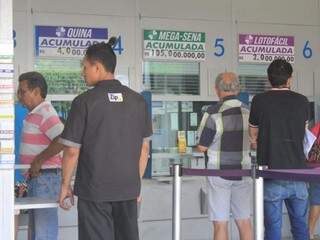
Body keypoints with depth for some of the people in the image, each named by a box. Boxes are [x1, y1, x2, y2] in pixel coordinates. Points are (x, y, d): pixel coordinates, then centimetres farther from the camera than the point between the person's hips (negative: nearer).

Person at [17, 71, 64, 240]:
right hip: (36, 177, 10)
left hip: (45, 177, -10)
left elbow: (63, 140, -29)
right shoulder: (35, 114, 16)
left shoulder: (45, 113, -16)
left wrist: (38, 161, -22)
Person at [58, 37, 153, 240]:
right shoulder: (138, 101, 5)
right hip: (129, 189, 4)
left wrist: (65, 185, 3)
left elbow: (72, 151, -8)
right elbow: (144, 148, 9)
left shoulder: (85, 102, -9)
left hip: (94, 189, -4)